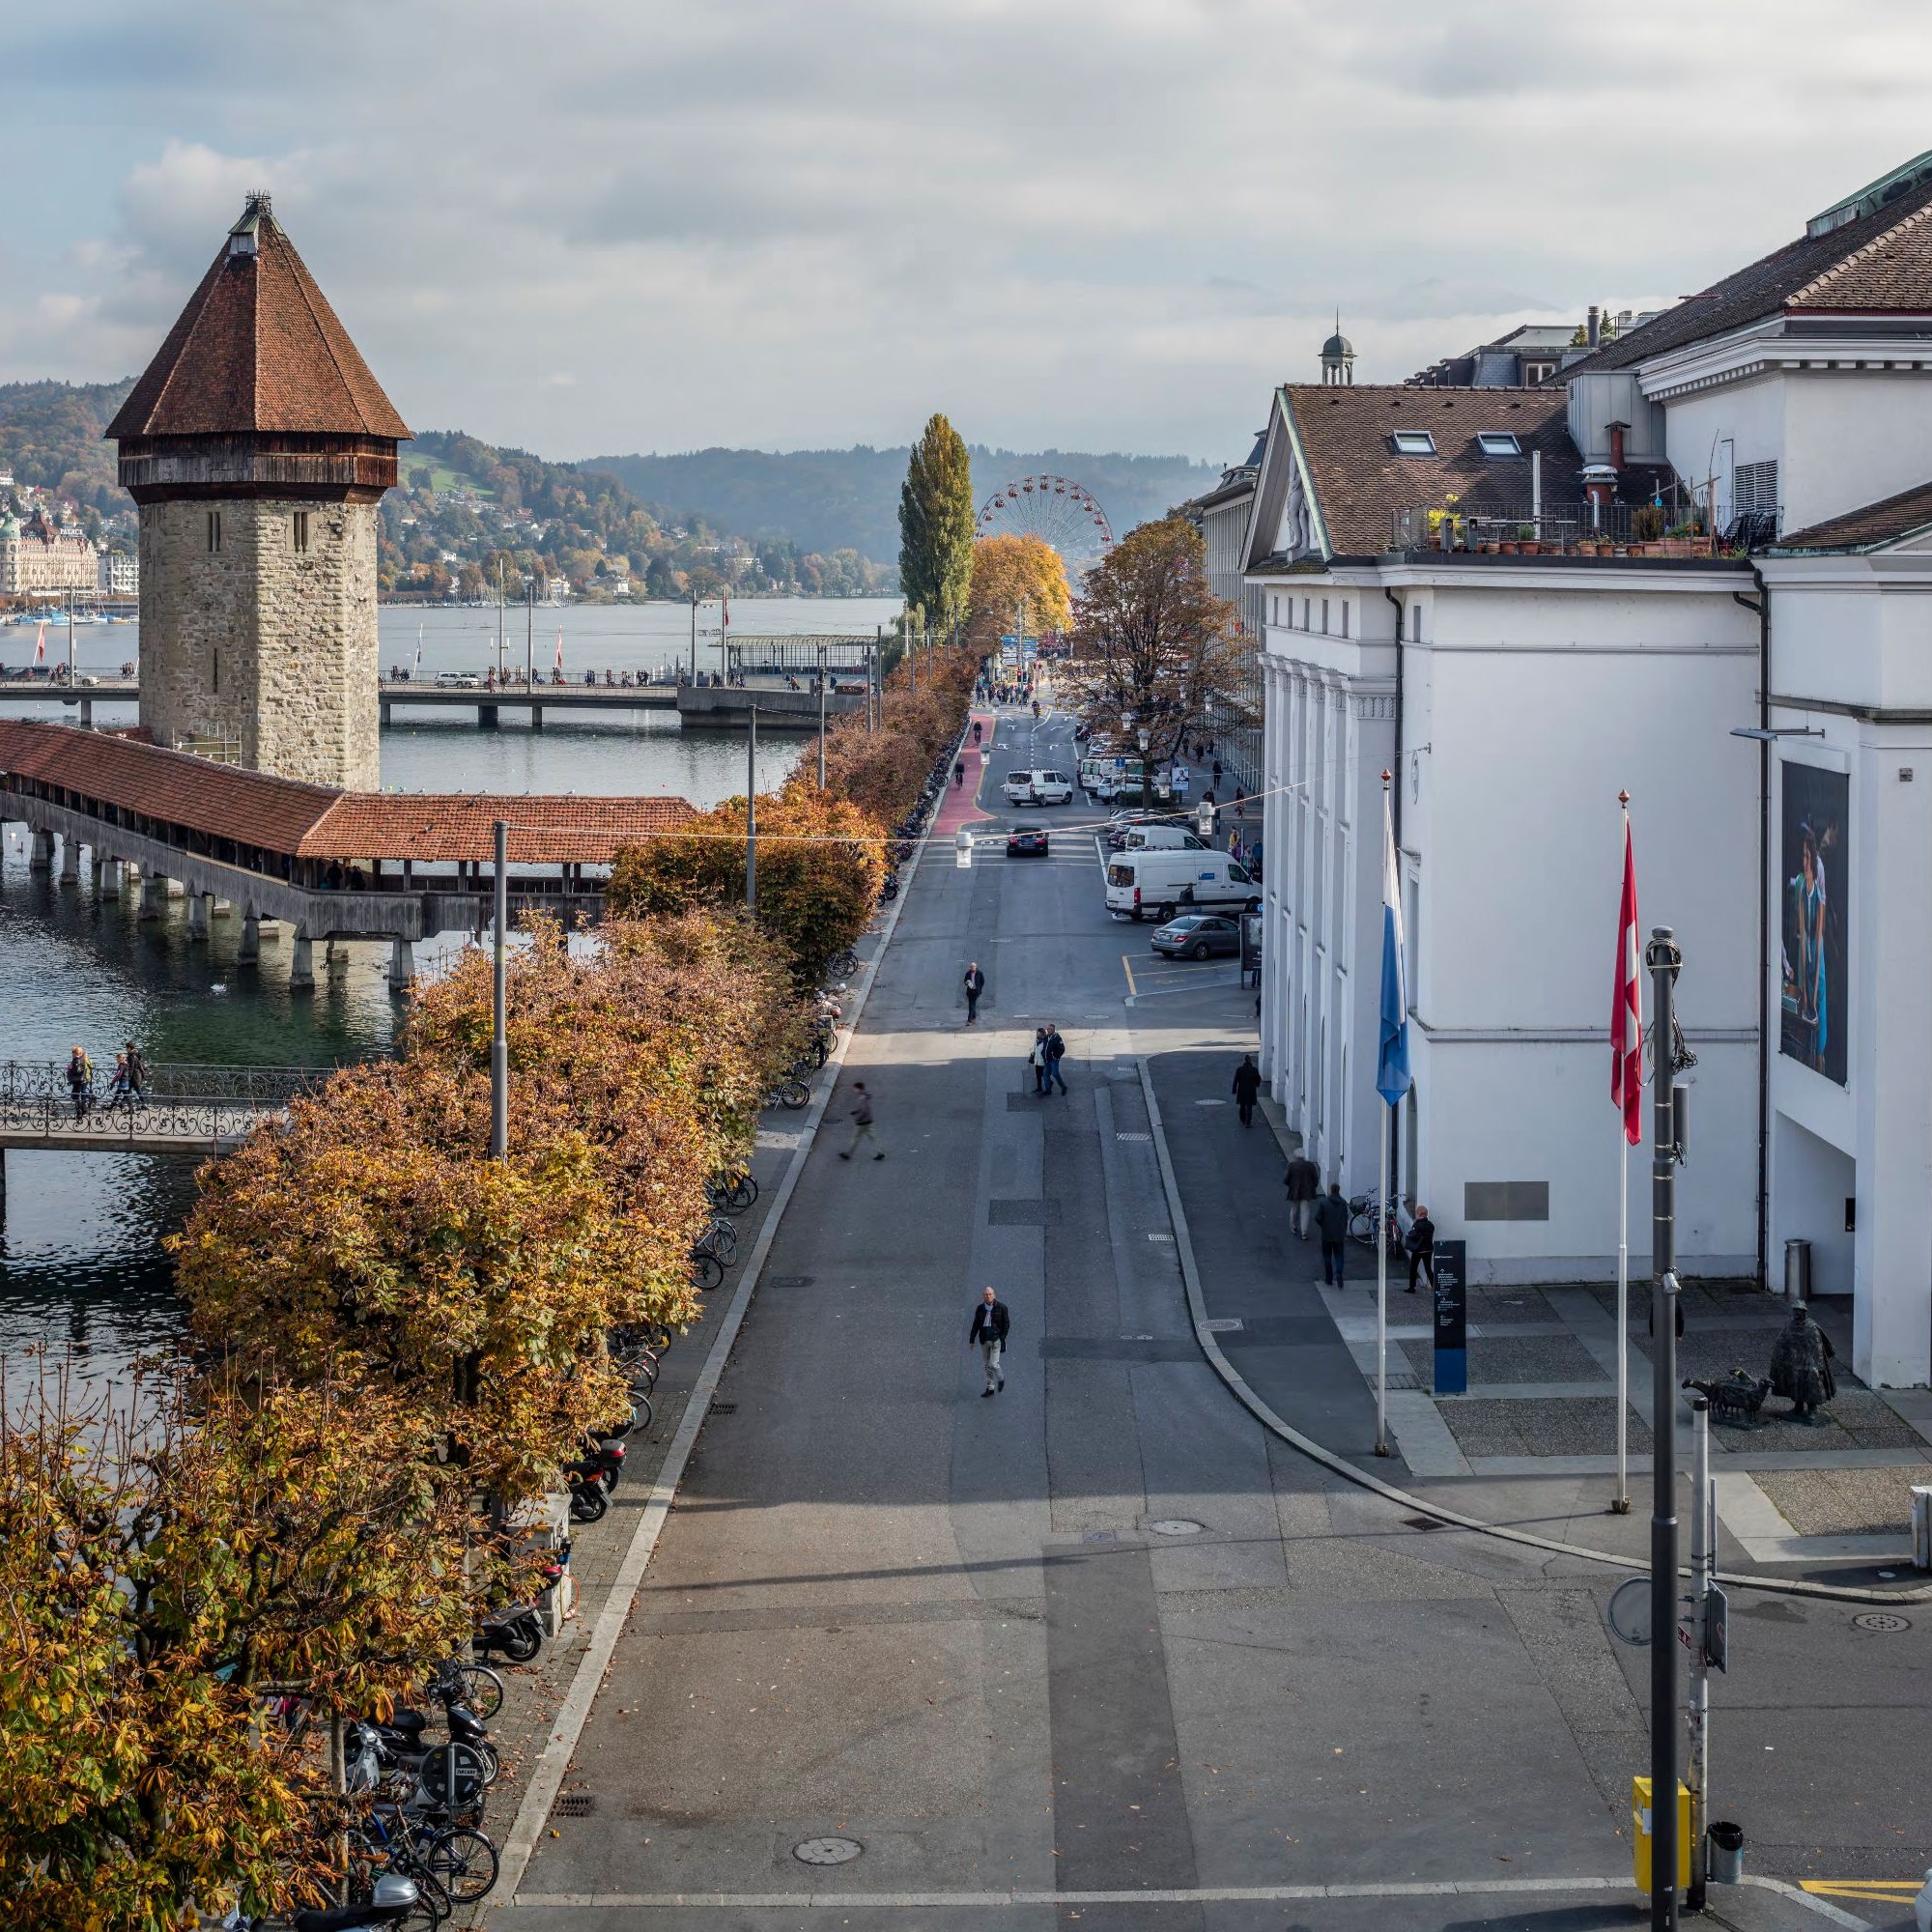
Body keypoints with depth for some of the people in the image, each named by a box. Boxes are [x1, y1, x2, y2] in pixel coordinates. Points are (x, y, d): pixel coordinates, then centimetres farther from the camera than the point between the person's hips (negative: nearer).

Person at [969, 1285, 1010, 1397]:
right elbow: (975, 1325, 11)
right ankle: (990, 1387, 18)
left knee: (993, 1364, -8)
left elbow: (1006, 1324, -2)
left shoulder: (1001, 1307, -5)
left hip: (996, 1340, -4)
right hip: (984, 1340, 4)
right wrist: (971, 1340, 9)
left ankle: (1001, 1379, 20)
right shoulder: (980, 1309, 6)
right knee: (987, 1366, 8)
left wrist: (1002, 1338, -9)